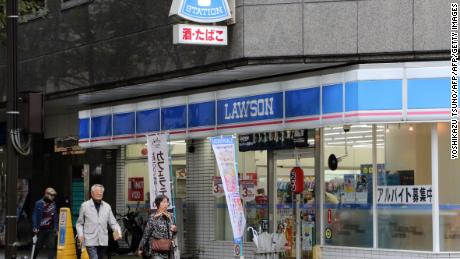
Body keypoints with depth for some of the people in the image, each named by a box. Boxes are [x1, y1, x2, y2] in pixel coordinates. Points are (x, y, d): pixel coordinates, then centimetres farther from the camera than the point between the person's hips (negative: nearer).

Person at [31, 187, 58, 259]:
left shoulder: (53, 204, 6)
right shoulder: (39, 203, -6)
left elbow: (55, 217, 11)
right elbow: (34, 216, -6)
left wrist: (56, 228, 7)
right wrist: (35, 228, -12)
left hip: (50, 230, 3)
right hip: (41, 229, -3)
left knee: (52, 246, -10)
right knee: (38, 247, 10)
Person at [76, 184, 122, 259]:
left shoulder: (107, 206, 10)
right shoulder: (85, 206, 3)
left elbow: (113, 222, 8)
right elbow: (79, 223, 8)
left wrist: (117, 231, -12)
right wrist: (80, 234, -8)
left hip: (103, 241, 4)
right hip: (90, 241, -4)